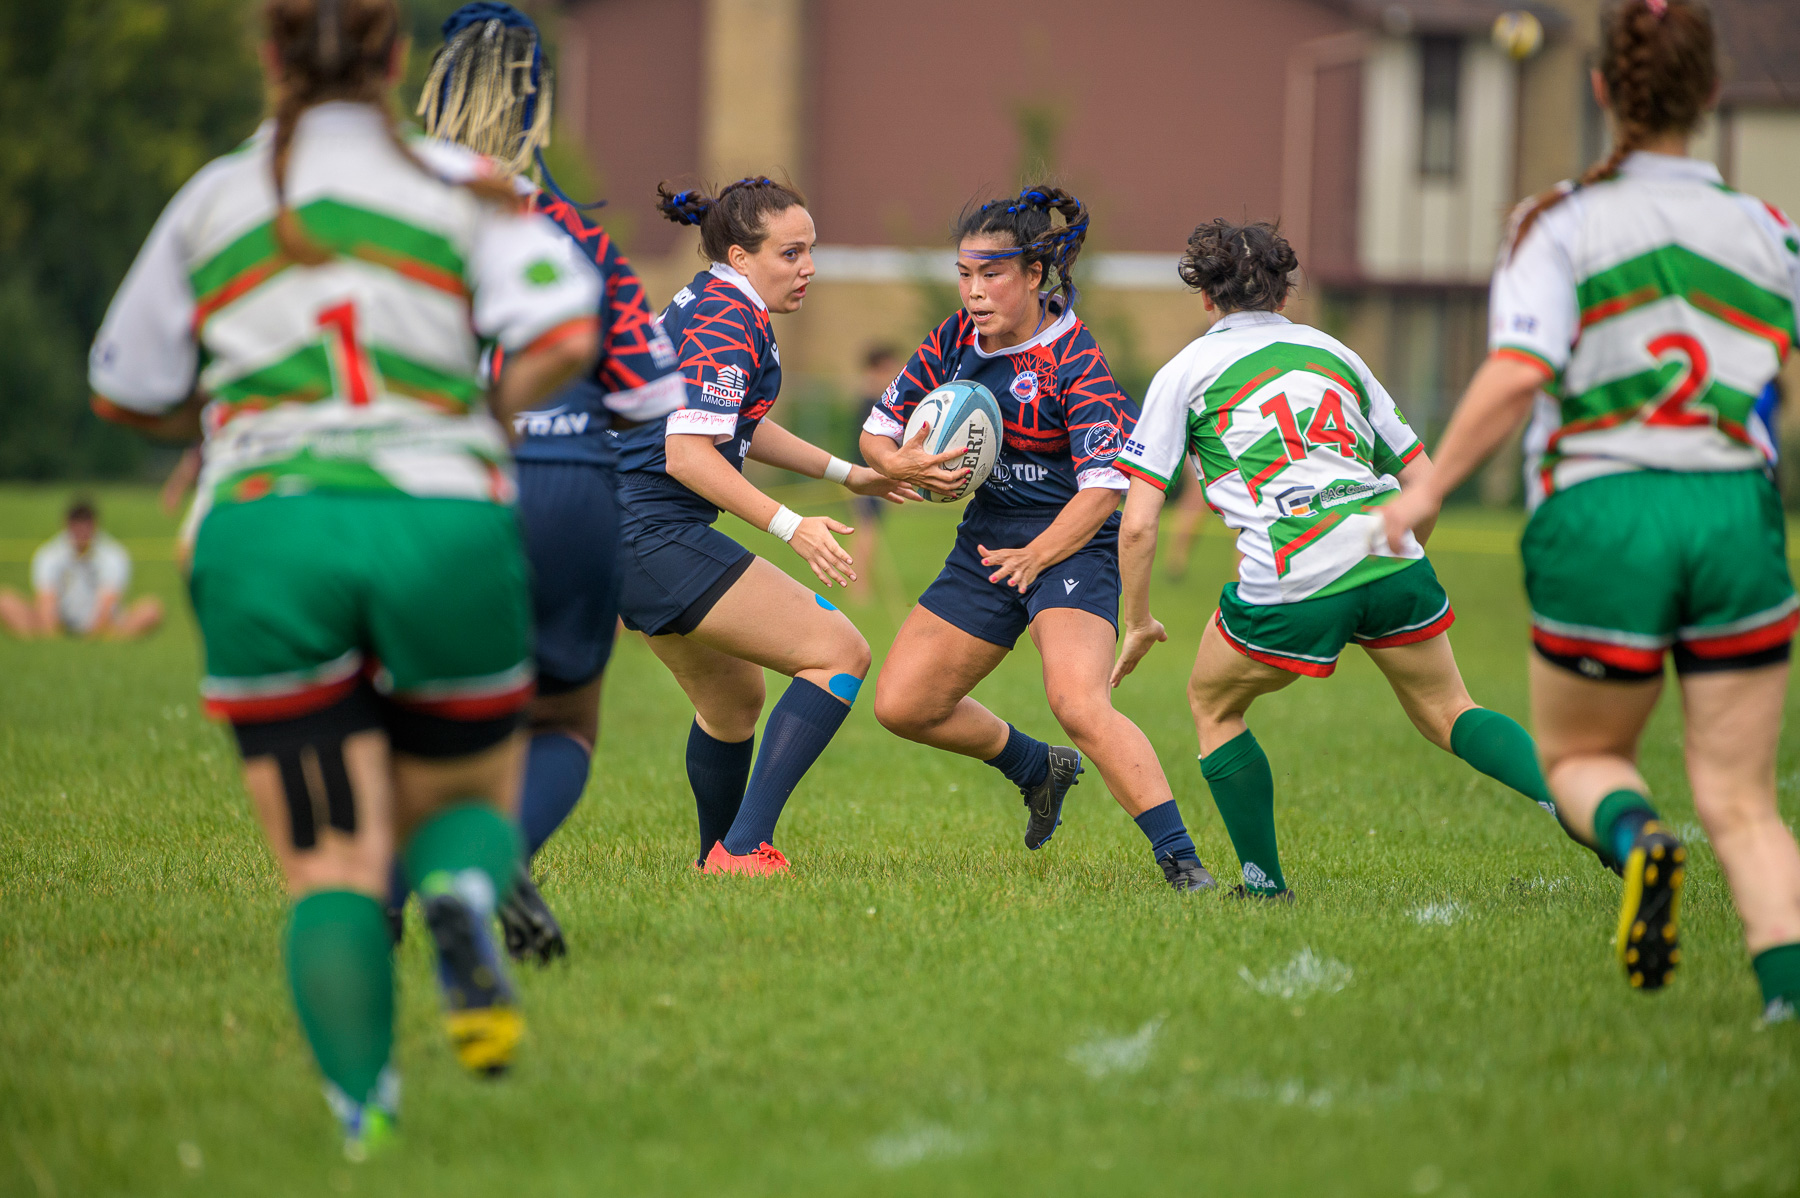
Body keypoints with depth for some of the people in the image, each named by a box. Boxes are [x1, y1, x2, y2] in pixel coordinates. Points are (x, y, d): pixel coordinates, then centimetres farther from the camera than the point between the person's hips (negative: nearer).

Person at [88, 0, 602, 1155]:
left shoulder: (209, 206, 15)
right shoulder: (463, 187, 10)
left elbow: (129, 396, 23)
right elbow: (566, 333, -5)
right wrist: (474, 415, 12)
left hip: (261, 535, 1)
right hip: (444, 526, 0)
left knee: (332, 872, 4)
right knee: (468, 808, 19)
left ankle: (364, 1110, -19)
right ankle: (465, 894, -17)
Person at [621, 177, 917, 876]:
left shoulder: (704, 305, 16)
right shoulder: (730, 322, -15)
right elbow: (687, 456, -24)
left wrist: (845, 472, 32)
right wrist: (790, 527, -28)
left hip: (623, 535, 10)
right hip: (659, 537, -10)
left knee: (734, 698, 26)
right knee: (840, 653, -11)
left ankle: (720, 857, 41)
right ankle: (742, 851, -18)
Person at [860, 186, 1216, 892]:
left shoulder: (1075, 363, -17)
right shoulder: (956, 340, 2)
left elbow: (1103, 488, -23)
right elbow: (877, 431, 8)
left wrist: (1036, 555, -32)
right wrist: (903, 465, -15)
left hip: (1071, 543, -8)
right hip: (990, 538, 8)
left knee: (1077, 703, -30)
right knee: (901, 706, 7)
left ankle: (1182, 862, -28)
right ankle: (1037, 769, 32)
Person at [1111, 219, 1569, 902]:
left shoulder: (1185, 372, 12)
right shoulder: (1334, 353, 24)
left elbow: (1138, 522, 7)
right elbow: (1423, 477, 23)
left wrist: (1138, 624, 19)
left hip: (1292, 581, -4)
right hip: (1392, 556, 4)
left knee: (1212, 704, 22)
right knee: (1447, 714, 18)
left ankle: (1266, 885, 21)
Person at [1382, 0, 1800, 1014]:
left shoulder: (1563, 223, 0)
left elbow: (1518, 373, -12)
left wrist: (1430, 486, -4)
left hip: (1603, 515, -1)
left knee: (1580, 756, 20)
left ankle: (1636, 837, -15)